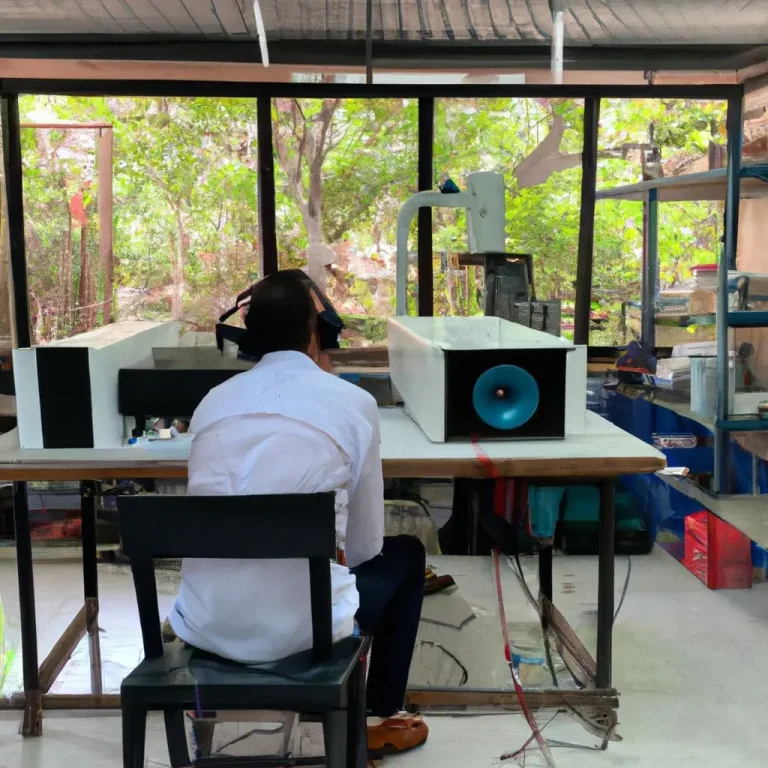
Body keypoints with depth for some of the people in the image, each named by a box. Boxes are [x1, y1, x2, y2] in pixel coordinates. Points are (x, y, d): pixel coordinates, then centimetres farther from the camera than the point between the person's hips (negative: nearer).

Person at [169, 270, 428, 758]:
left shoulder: (213, 402, 7)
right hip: (299, 627, -4)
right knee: (405, 555, 25)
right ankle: (381, 720, 33)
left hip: (204, 626, 5)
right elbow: (363, 544, 2)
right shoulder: (353, 403, -6)